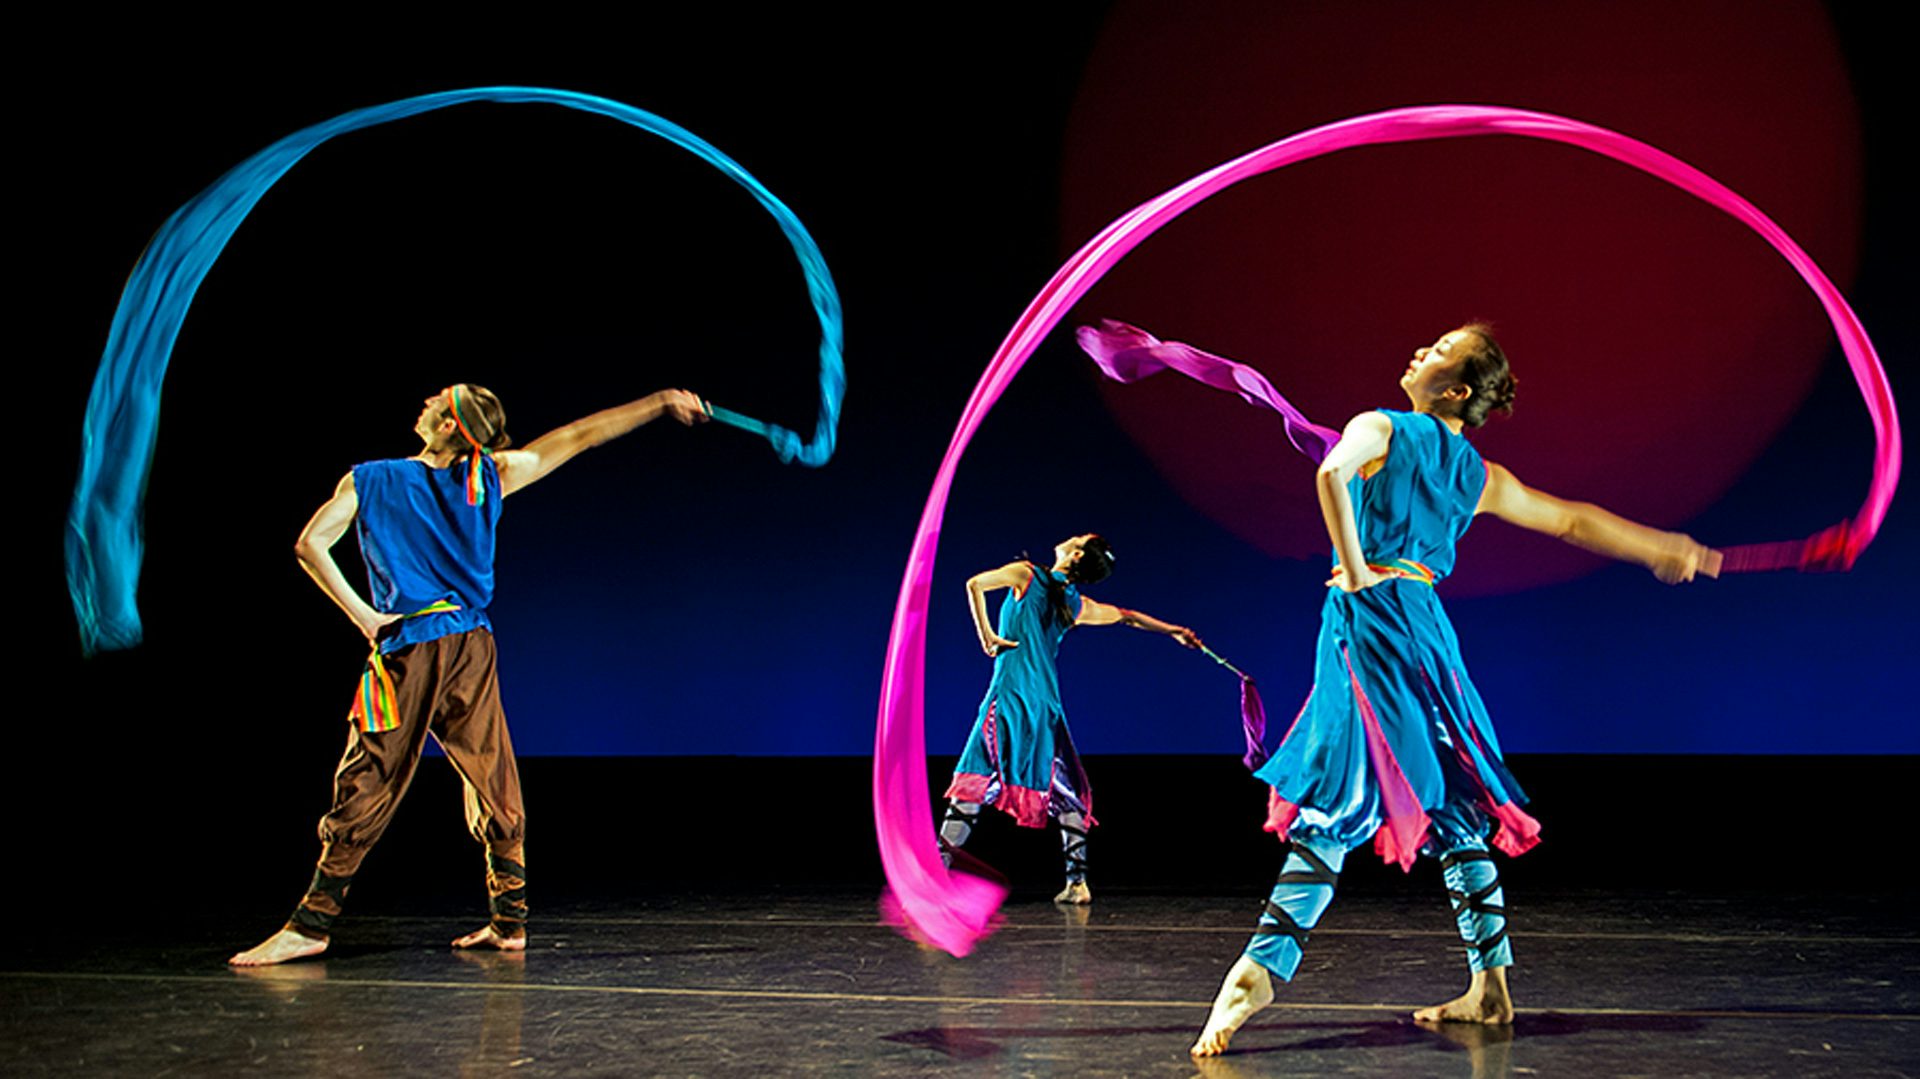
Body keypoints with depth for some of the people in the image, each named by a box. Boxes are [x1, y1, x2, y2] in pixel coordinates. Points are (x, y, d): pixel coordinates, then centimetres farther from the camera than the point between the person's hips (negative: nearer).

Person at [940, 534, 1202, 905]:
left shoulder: (1027, 574, 1)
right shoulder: (1077, 605, 12)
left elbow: (975, 584, -11)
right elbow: (1127, 616, 26)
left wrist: (986, 635, -5)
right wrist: (1175, 631, 39)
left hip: (1010, 694, -4)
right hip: (1046, 701, 4)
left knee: (974, 783, -4)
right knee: (1065, 793, 11)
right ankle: (1077, 882, 8)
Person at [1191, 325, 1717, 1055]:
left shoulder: (1380, 429, -1)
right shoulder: (1482, 479, 15)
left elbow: (1333, 473, -23)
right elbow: (1574, 520, 23)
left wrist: (1353, 568, -15)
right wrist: (1664, 549, 36)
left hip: (1367, 617, -6)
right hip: (1424, 623, 6)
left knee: (1335, 803, -11)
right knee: (1453, 804, 9)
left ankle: (1261, 968, -14)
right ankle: (1490, 987, 13)